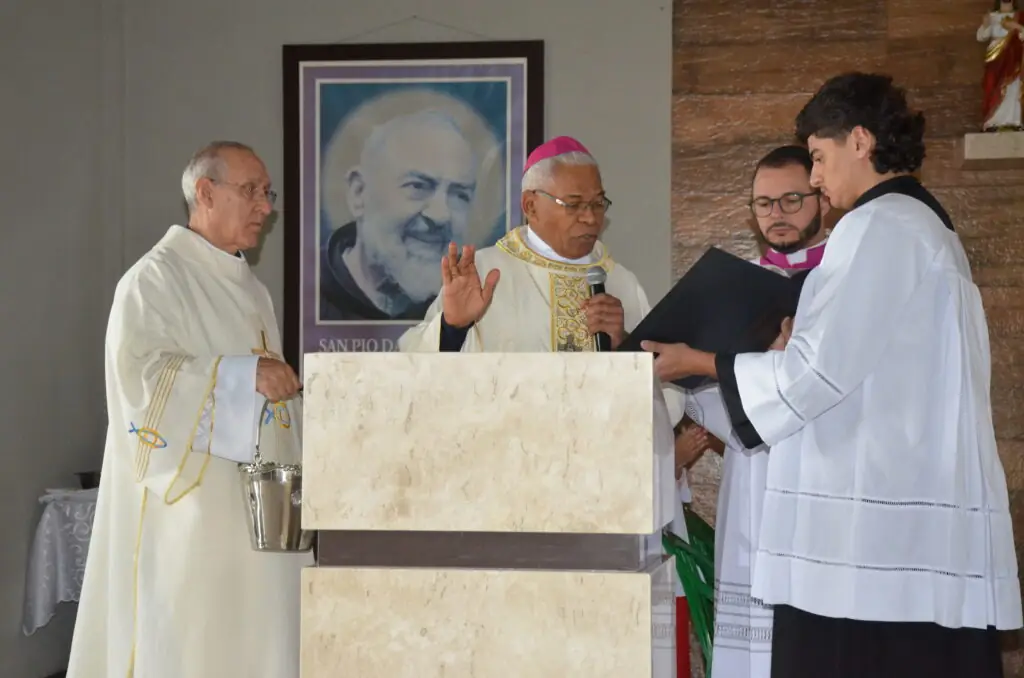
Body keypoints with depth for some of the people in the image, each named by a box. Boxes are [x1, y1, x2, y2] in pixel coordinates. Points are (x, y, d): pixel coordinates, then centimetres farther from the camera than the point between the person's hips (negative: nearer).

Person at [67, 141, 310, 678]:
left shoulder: (250, 289, 18)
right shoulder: (155, 278, -7)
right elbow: (138, 377, -20)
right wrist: (243, 374, -21)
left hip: (254, 510, 8)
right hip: (188, 505, -8)